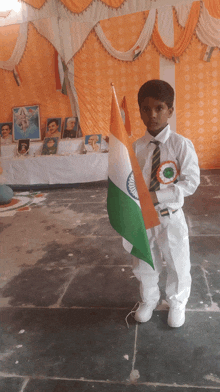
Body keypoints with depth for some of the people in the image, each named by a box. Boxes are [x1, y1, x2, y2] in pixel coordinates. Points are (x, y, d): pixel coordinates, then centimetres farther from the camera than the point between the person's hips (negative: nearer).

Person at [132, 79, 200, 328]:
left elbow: (191, 182, -15)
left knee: (177, 265, 15)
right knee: (144, 265, 19)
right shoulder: (136, 147, -3)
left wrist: (157, 196, -23)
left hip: (171, 217, -2)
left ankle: (176, 303, 44)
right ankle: (148, 300, 47)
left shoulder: (181, 144, -11)